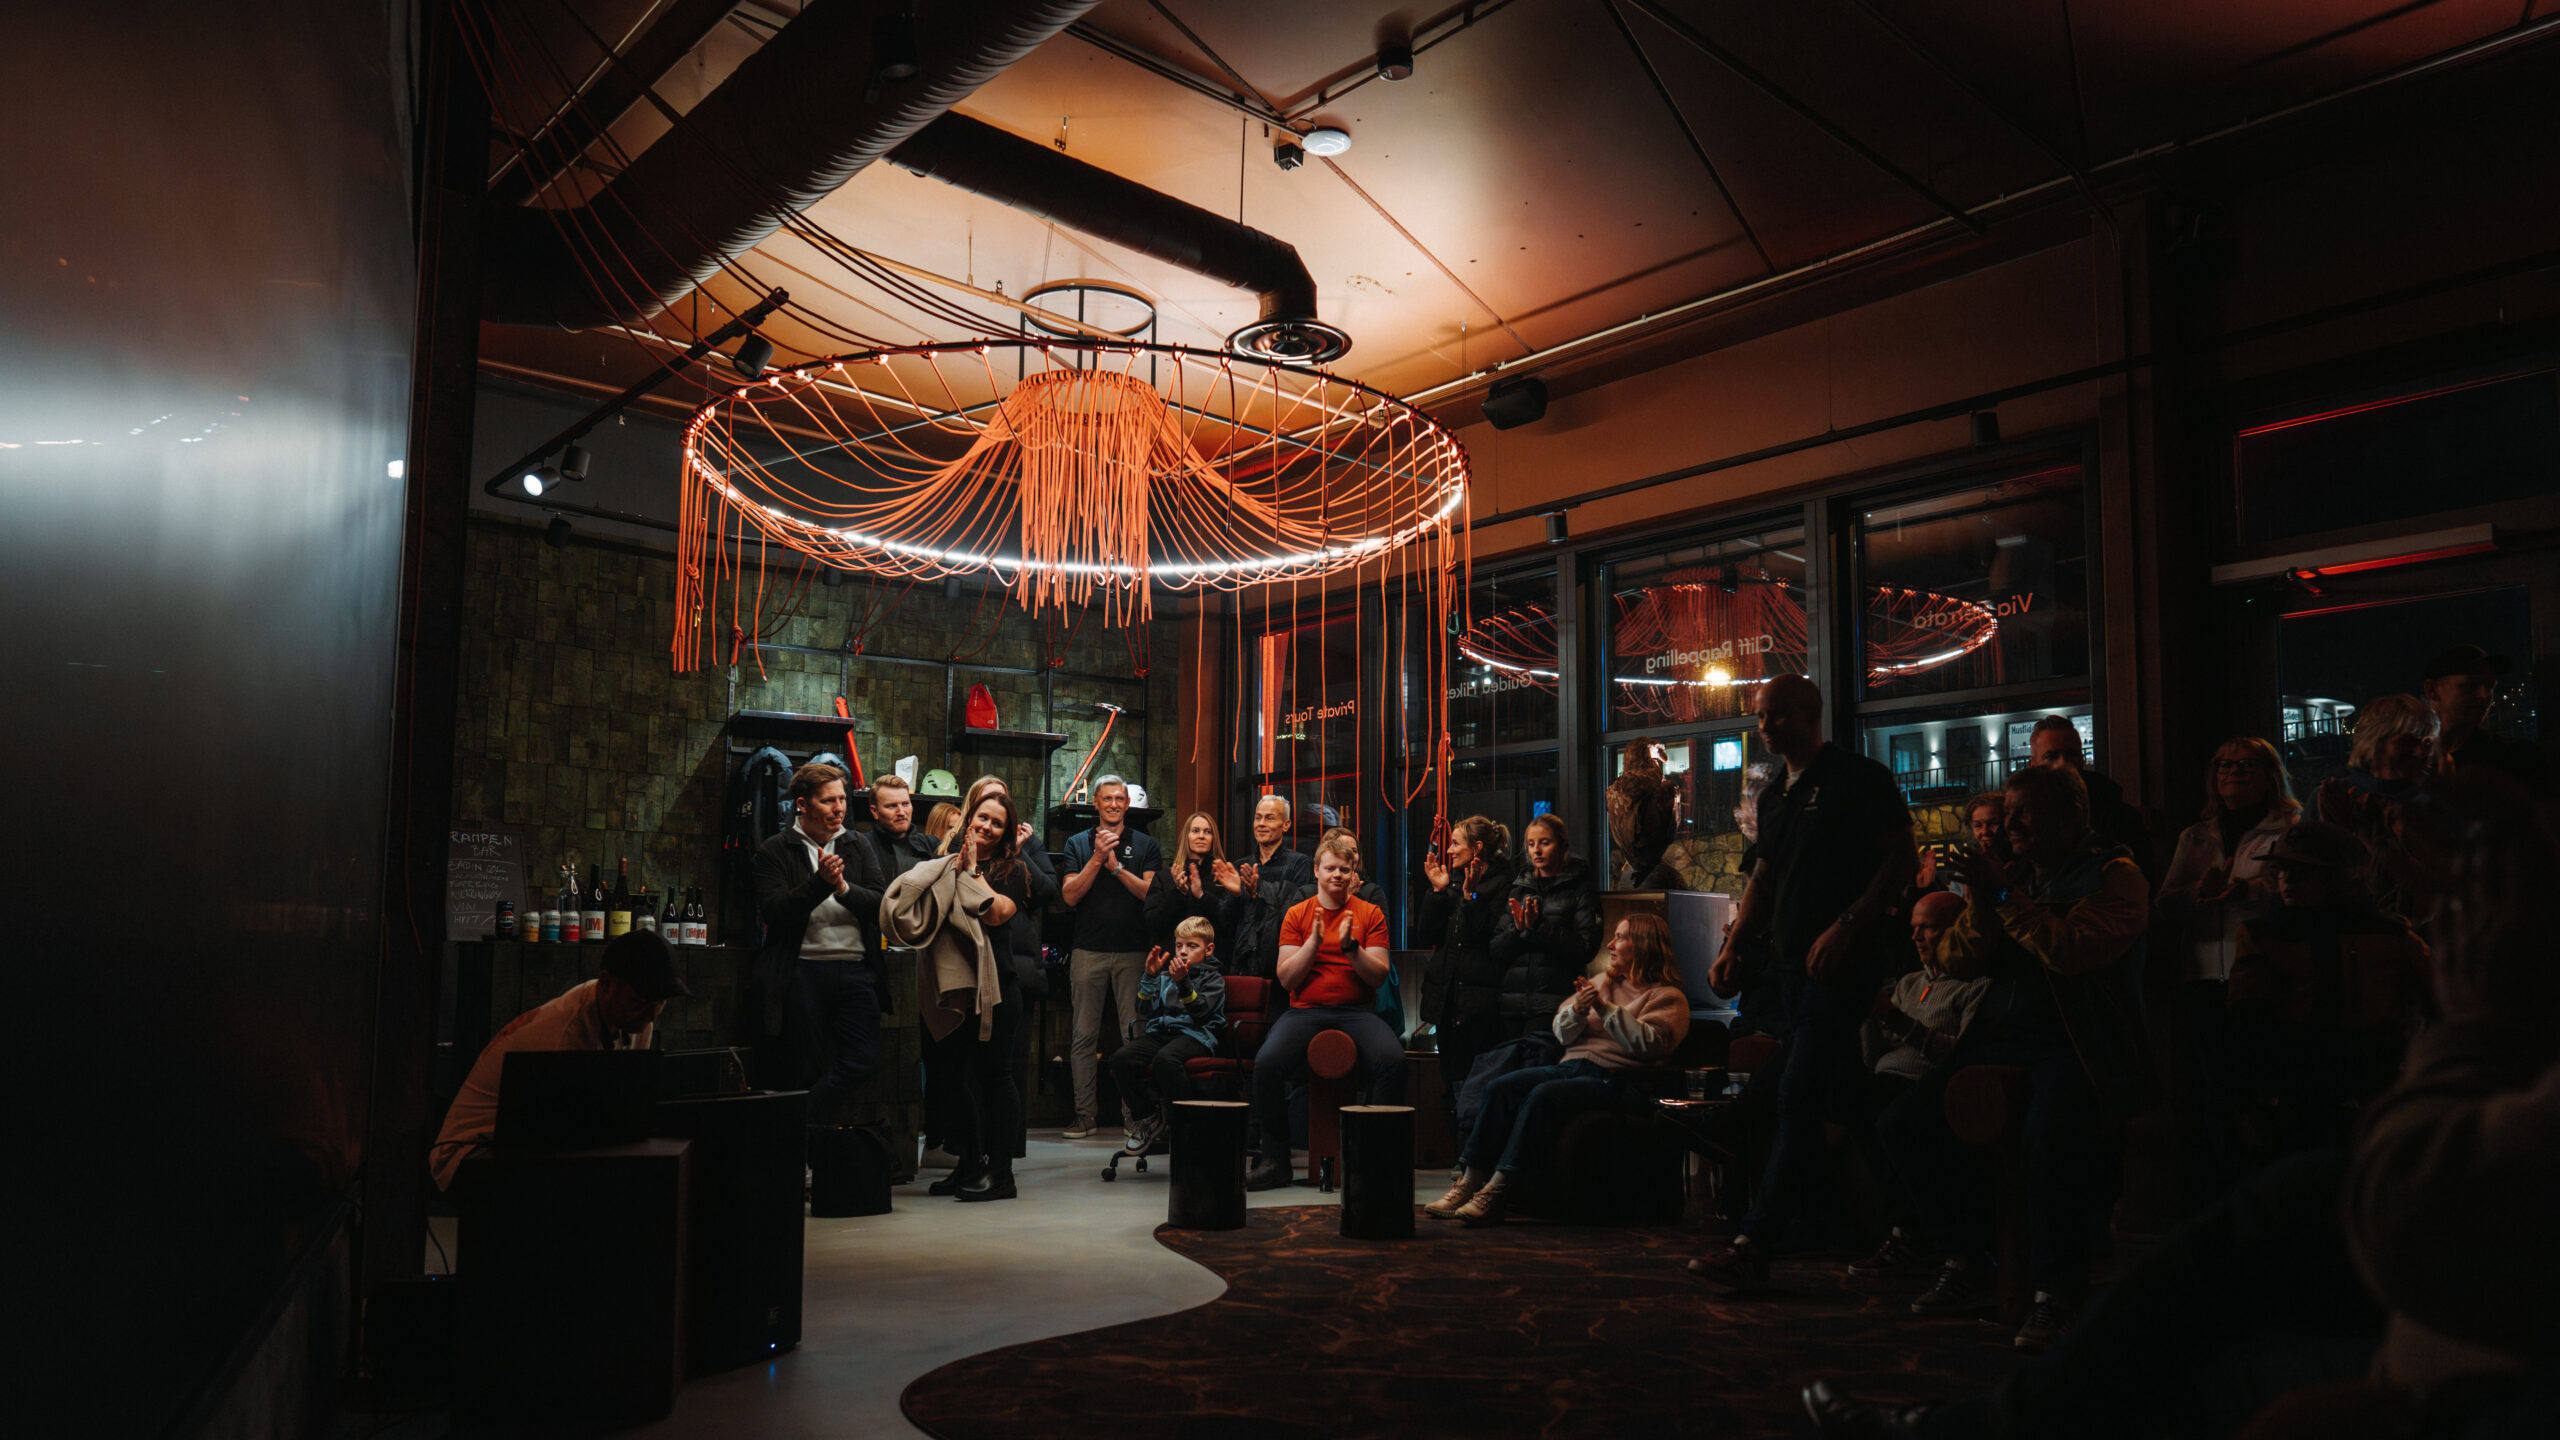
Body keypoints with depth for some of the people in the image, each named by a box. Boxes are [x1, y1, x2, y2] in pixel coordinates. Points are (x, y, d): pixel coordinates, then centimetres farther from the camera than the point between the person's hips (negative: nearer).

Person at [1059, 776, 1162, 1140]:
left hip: (1133, 951, -1)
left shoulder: (1145, 844, 9)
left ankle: (1134, 1114, 6)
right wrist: (1098, 859, -10)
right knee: (1084, 1035, 1)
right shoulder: (1078, 843, 10)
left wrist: (1116, 866, -10)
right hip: (1089, 950, 1)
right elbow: (1070, 895, 0)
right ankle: (1085, 1114, 8)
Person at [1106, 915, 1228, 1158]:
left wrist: (1183, 983, -22)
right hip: (1160, 1032, 5)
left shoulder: (1213, 978, 9)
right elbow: (1146, 1012, 13)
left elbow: (1200, 1011, -9)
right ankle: (1145, 1117, -4)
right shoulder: (1165, 975, 23)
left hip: (1194, 1035, -5)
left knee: (1165, 1059, -39)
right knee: (1120, 1058, -24)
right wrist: (1150, 976, 1)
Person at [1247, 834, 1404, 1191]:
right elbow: (1286, 979, 3)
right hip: (1306, 1010, 0)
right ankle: (1275, 1159, -12)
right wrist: (1314, 941, -10)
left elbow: (1379, 977, 1)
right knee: (1267, 1061, -29)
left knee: (1392, 1058, -31)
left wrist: (1351, 947, -15)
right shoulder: (1297, 914, 11)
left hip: (1357, 1010, 0)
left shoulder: (1370, 914, 9)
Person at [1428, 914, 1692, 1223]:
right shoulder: (1602, 982, 26)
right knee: (1502, 1088, -18)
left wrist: (1605, 1008, -14)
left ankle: (1497, 1192, -35)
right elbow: (1561, 1032, 20)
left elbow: (1649, 1044, -14)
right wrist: (1578, 1009, -2)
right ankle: (1468, 1183, -22)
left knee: (1544, 1095, -33)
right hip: (1571, 1066, 7)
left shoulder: (1668, 998, 5)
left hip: (1612, 1079, -7)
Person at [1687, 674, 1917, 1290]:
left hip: (1844, 962, -8)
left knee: (1799, 1100, -13)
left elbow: (1903, 859, -10)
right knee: (1835, 1100, 12)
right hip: (1791, 962, 8)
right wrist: (1733, 946, 11)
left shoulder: (1860, 778, -4)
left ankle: (1754, 1244, -16)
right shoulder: (1774, 797, 19)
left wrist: (1845, 925, -19)